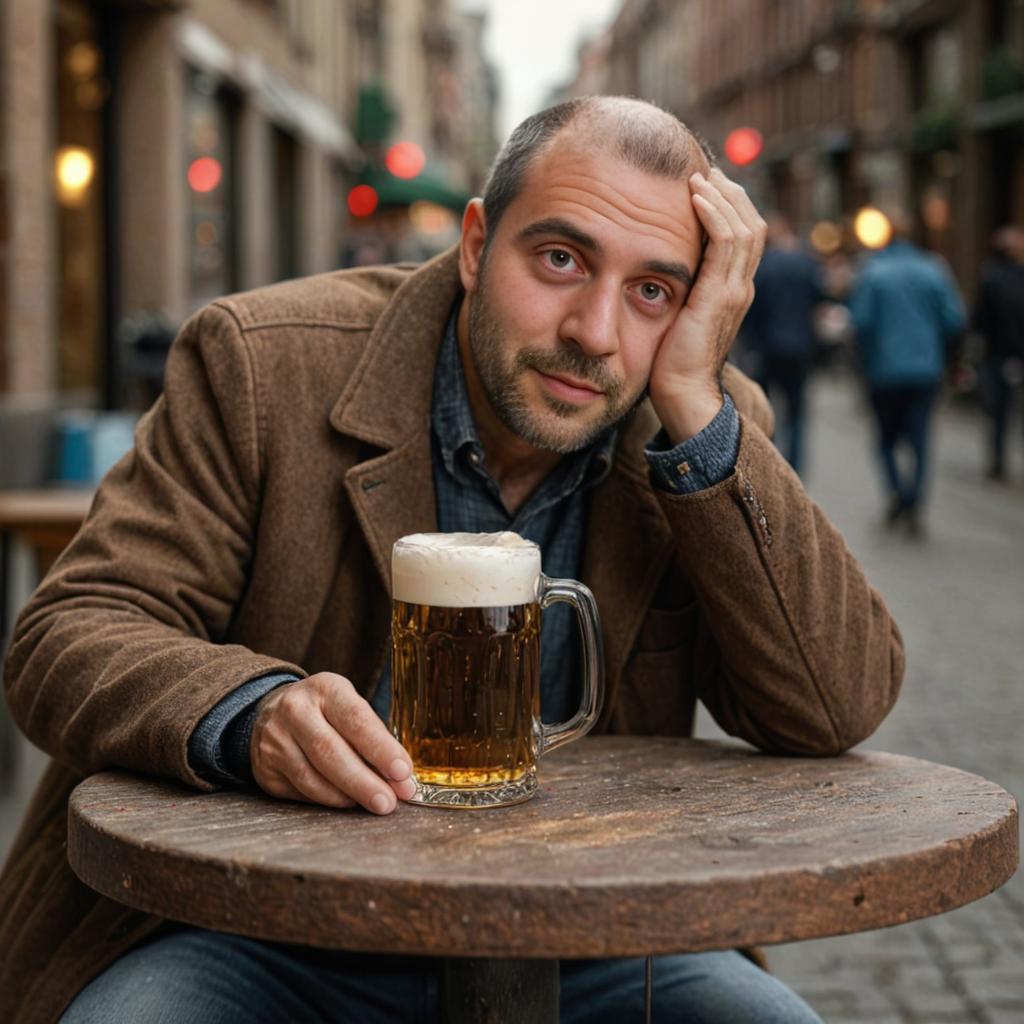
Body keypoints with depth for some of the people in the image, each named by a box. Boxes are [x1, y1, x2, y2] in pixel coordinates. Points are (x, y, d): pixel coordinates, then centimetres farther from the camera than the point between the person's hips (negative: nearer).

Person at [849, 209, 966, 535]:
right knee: (919, 438, 5)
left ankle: (896, 489, -10)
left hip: (885, 371, -2)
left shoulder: (872, 272, -4)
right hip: (926, 369, 2)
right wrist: (936, 351, 15)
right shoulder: (933, 271, 3)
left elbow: (862, 320, -11)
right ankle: (914, 503, -5)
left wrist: (867, 361, 4)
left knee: (887, 437, 12)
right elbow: (954, 319, 0)